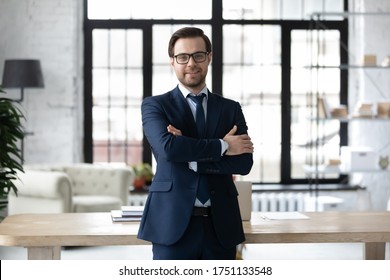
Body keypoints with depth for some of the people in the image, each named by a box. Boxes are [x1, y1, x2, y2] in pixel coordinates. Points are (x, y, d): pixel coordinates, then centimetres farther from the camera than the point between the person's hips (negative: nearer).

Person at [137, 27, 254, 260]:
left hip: (220, 225, 3)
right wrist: (222, 146, -9)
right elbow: (167, 146, -16)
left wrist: (191, 158, -11)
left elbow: (244, 162, -2)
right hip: (174, 224, -3)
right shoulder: (155, 106, 4)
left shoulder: (231, 109, 12)